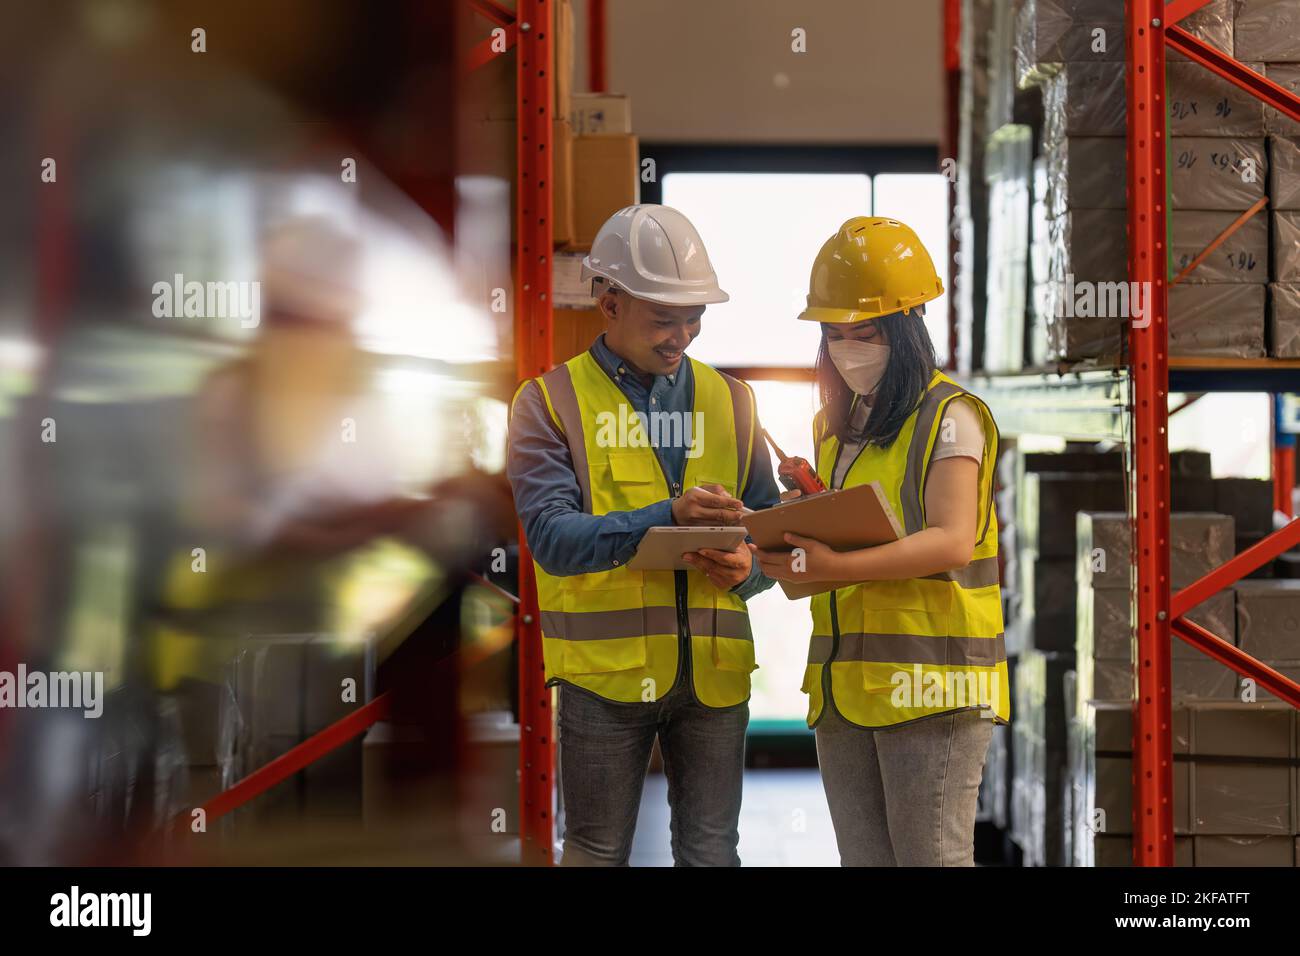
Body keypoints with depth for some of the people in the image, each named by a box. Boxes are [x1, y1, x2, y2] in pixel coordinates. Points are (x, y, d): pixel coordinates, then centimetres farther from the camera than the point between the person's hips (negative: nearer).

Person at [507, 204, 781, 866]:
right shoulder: (550, 403, 0)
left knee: (711, 854, 6)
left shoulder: (729, 402, 13)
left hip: (714, 669, 3)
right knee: (598, 855, 5)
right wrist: (666, 517, -27)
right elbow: (551, 536, -14)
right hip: (604, 665, -3)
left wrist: (749, 568, -11)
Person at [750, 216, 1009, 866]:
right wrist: (796, 540, -2)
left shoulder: (949, 417, -5)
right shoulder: (840, 426, 19)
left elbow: (953, 542, -17)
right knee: (863, 859, 10)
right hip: (842, 687, 8)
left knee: (931, 857, -7)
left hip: (929, 686, -8)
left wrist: (835, 566, -28)